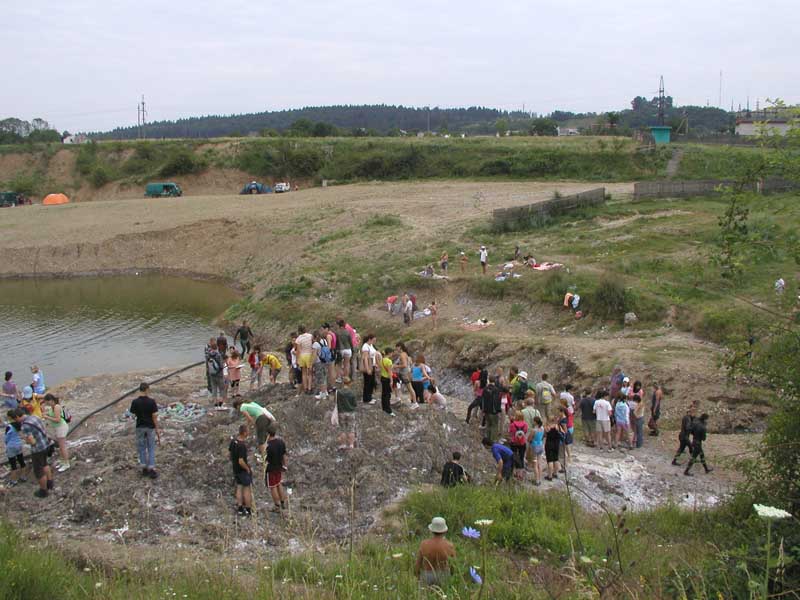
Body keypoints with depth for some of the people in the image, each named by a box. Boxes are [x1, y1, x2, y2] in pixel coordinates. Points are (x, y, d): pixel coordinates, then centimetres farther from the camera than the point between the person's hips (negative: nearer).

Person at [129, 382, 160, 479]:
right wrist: (157, 429, -2)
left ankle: (144, 469, 17)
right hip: (150, 427, -1)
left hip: (140, 427, 1)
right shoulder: (151, 401, -15)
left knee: (141, 448, 14)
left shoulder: (135, 402, -12)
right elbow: (154, 416, -12)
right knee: (151, 448, 8)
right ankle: (151, 469, 3)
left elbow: (133, 414, 1)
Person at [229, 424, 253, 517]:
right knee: (247, 489, 7)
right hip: (243, 470, -8)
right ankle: (249, 510, 16)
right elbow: (241, 461, -31)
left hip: (235, 469, 8)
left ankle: (240, 509, 26)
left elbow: (229, 451, 8)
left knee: (239, 488, 18)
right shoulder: (242, 446, -31)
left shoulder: (233, 440, -6)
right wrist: (248, 469, -16)